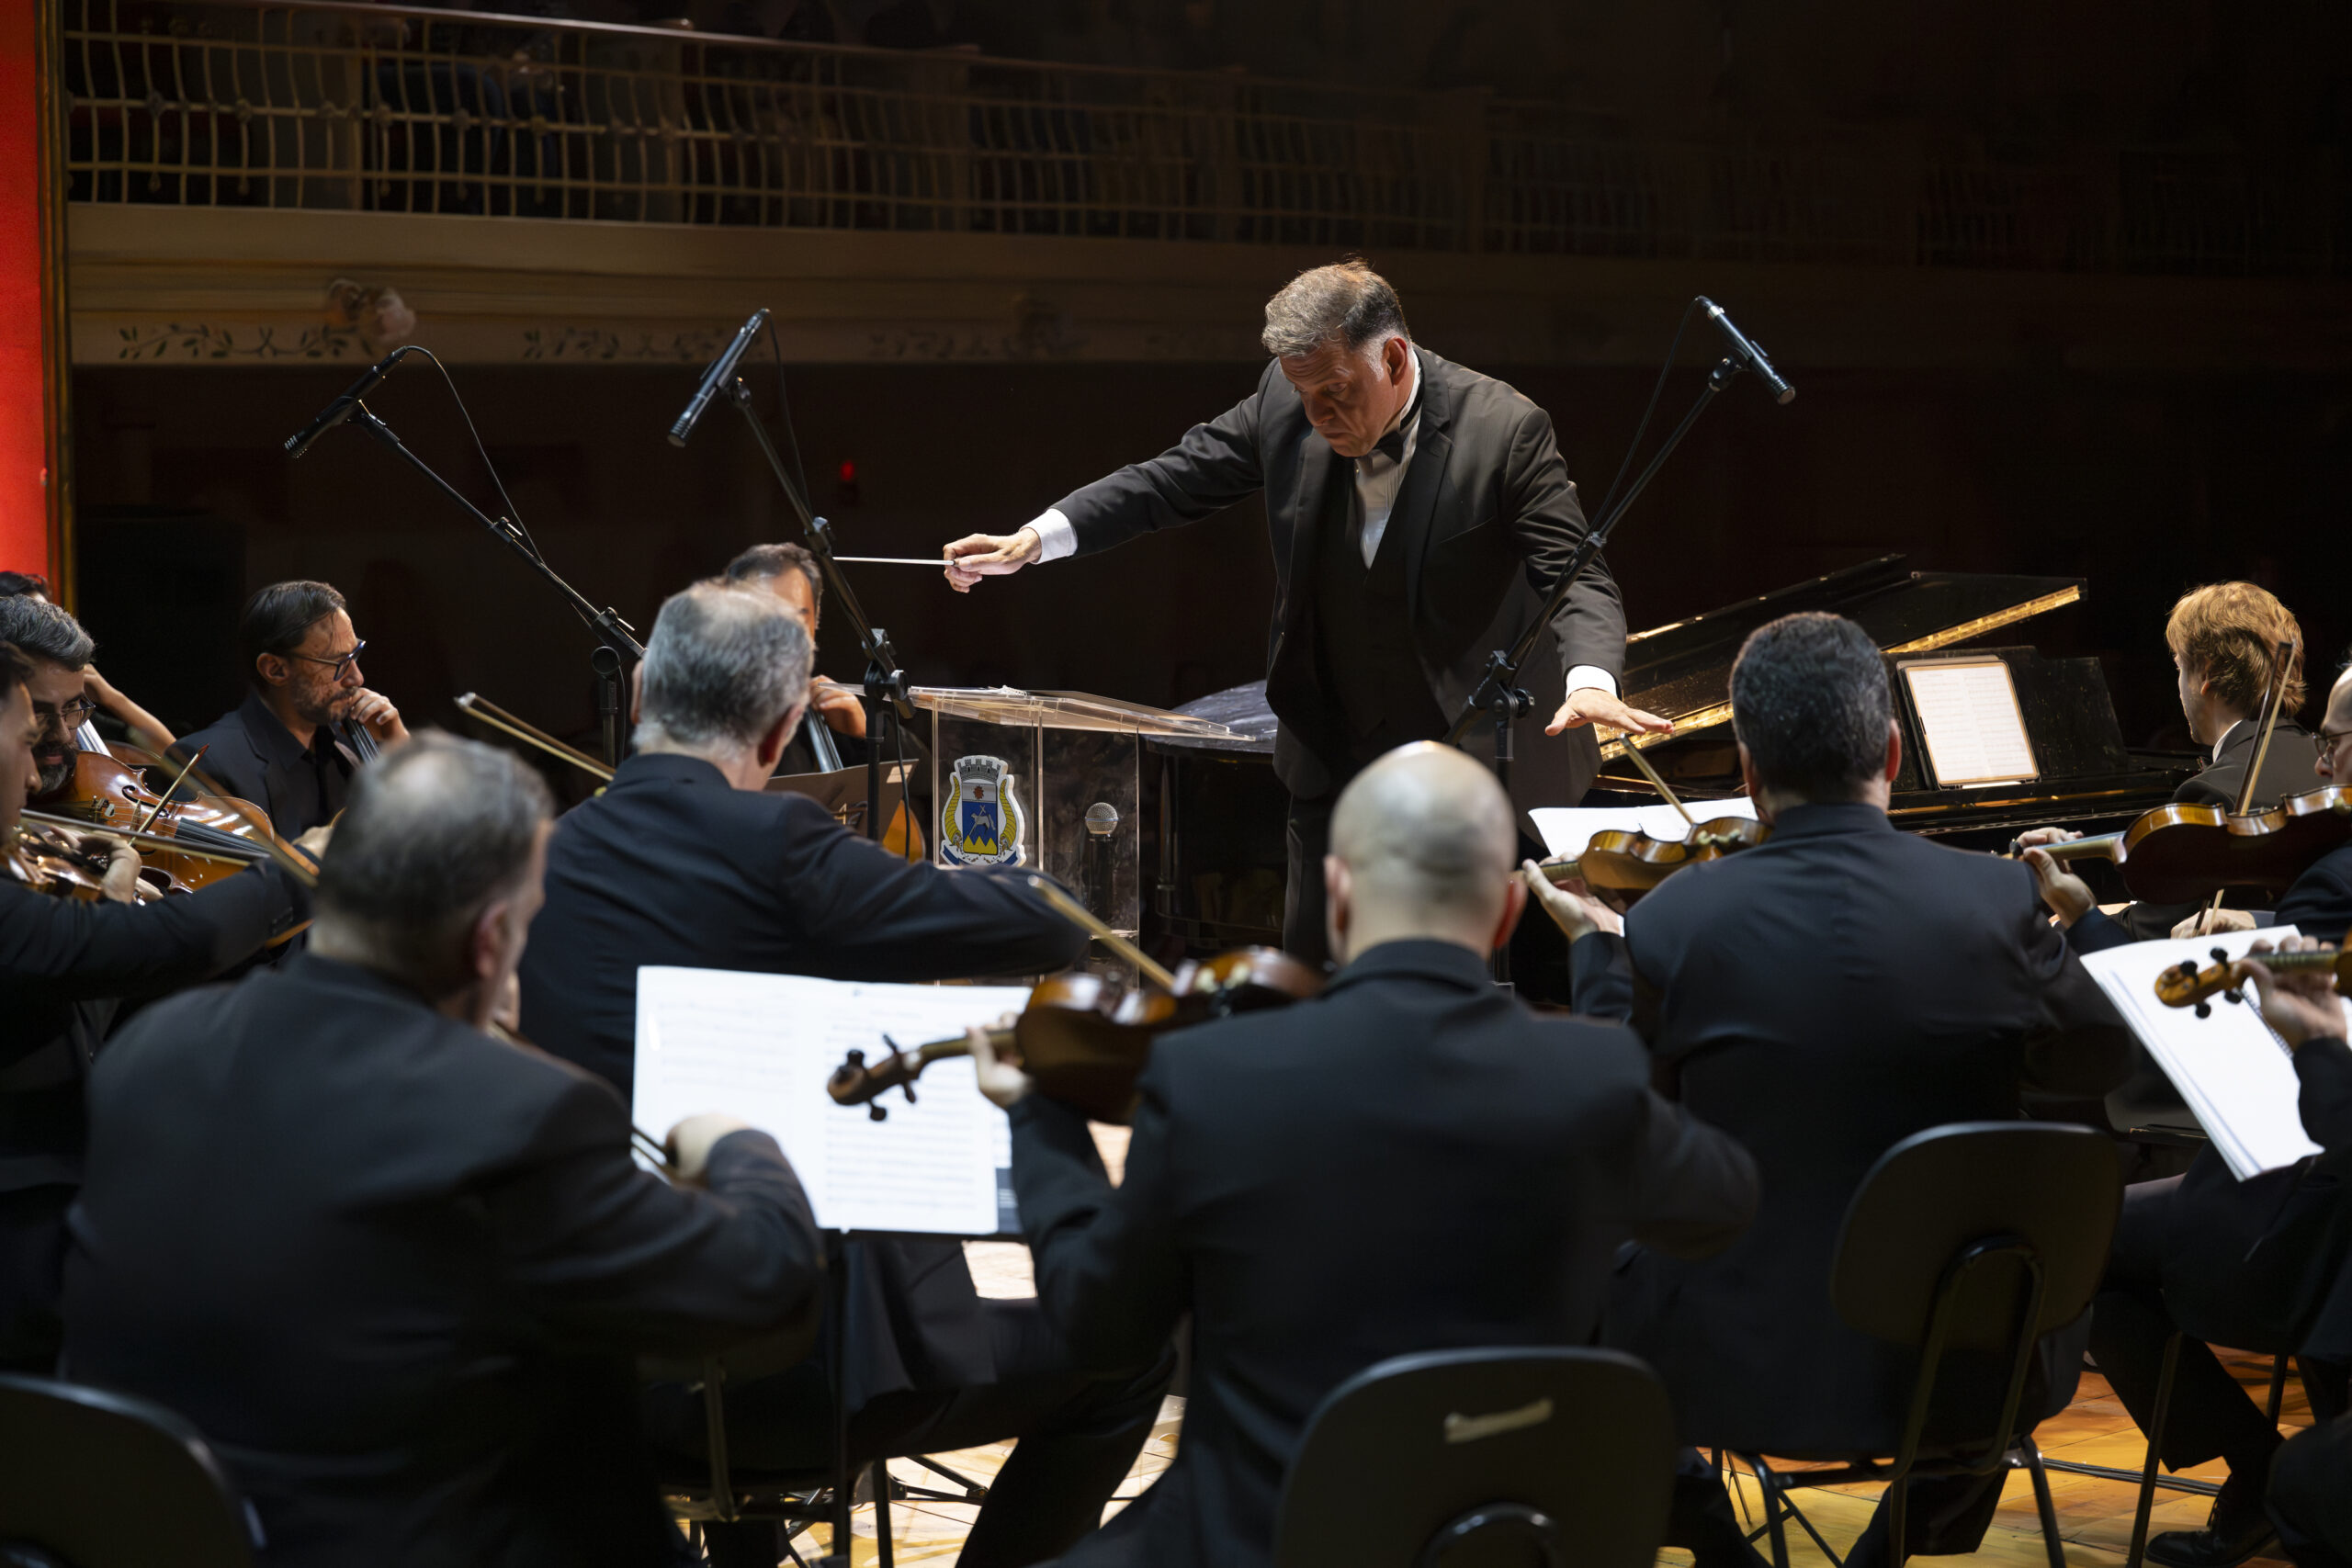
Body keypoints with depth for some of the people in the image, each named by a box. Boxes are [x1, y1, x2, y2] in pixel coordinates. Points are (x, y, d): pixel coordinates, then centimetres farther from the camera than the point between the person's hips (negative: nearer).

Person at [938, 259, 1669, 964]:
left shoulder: (1507, 431, -18)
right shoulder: (1286, 404, -5)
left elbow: (1577, 578, -22)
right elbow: (1173, 480, 5)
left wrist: (1590, 681, -42)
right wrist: (1035, 539, -7)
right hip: (1336, 761, 4)